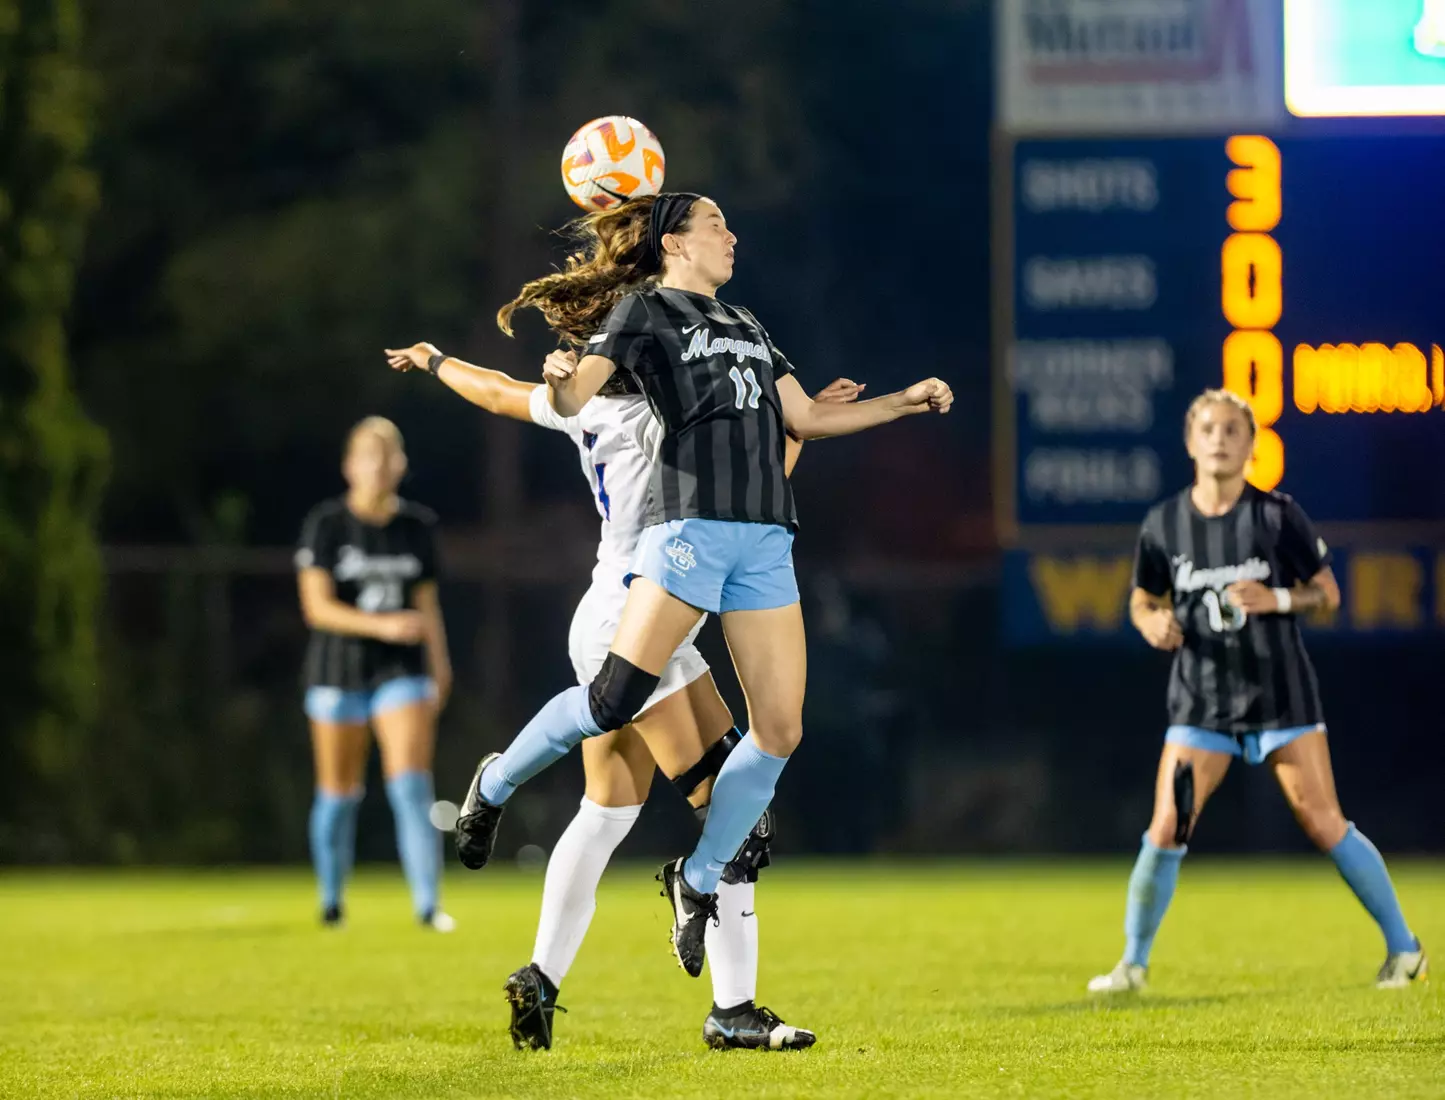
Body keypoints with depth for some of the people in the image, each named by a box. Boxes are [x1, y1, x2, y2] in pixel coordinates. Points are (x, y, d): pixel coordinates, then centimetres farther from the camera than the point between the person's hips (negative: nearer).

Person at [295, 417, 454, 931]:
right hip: (339, 670, -1)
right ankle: (331, 900, 27)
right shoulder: (326, 524, -6)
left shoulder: (418, 526, 4)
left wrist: (439, 666, 15)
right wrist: (383, 626, -25)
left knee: (412, 786, -13)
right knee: (338, 792, 8)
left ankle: (428, 904, -16)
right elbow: (317, 606, -14)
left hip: (402, 671, 1)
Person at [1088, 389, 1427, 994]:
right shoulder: (1163, 524, 0)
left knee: (1325, 826, -4)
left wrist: (1277, 599, -19)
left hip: (1279, 693, -2)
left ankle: (1403, 949, 10)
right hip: (1200, 702, 2)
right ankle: (1133, 962, 8)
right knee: (1165, 830, -8)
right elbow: (1142, 599, 14)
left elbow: (1328, 593, 0)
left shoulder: (1278, 515, -6)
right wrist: (1152, 623, -10)